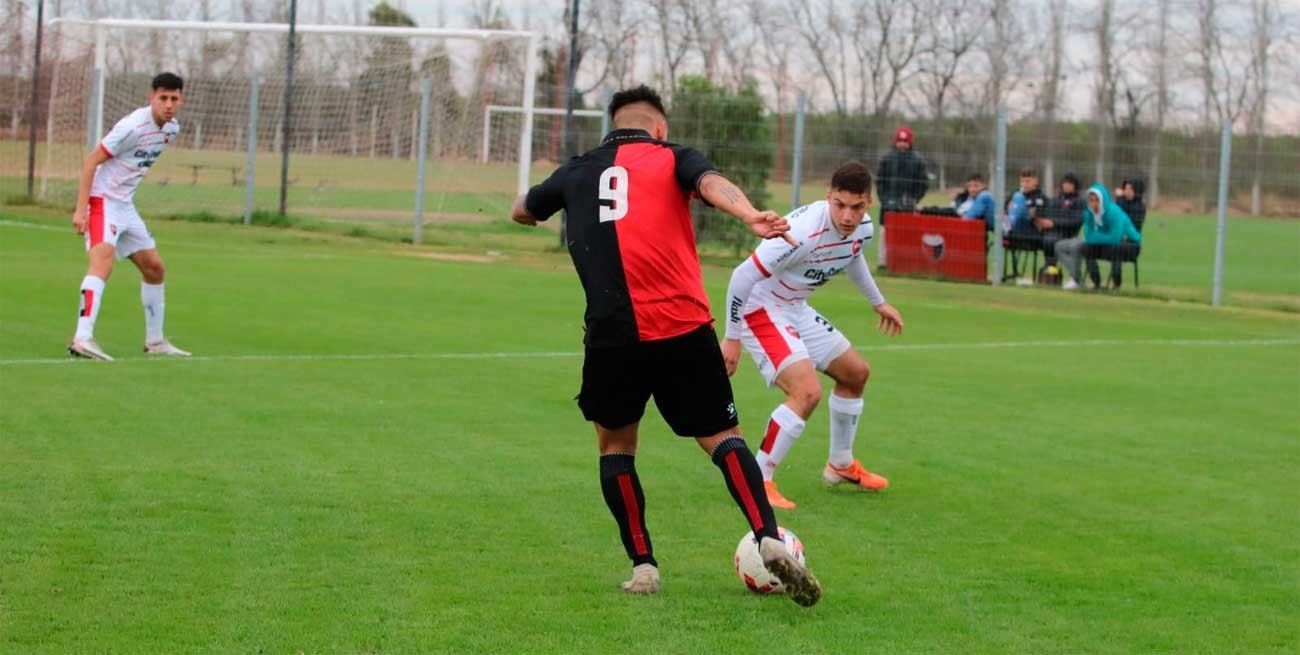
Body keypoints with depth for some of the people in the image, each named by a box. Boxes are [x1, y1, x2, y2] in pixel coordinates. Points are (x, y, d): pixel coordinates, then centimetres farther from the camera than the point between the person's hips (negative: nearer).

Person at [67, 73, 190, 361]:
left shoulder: (172, 128, 6)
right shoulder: (133, 127, -21)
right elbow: (90, 161, -20)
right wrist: (81, 209, -24)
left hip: (125, 205, 9)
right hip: (102, 200, -9)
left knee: (154, 267, 16)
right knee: (103, 260, -28)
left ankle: (155, 341, 29)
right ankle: (82, 339, -40)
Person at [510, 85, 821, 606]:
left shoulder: (577, 172, 19)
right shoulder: (672, 158, 11)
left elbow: (522, 212, 38)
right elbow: (712, 184, -13)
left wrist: (532, 207, 62)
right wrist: (750, 215, -32)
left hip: (612, 334, 1)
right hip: (684, 330, -1)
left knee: (615, 443, 20)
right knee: (721, 436, 8)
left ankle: (643, 565, 12)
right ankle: (769, 539, -13)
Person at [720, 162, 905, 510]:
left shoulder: (862, 227, -8)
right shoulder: (804, 232, -34)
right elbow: (742, 275, -28)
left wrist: (878, 302, 30)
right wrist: (732, 338, -22)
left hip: (796, 310, 9)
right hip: (759, 309, -9)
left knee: (856, 373, 20)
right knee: (808, 392, -25)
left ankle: (841, 465, 39)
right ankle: (758, 482, -14)